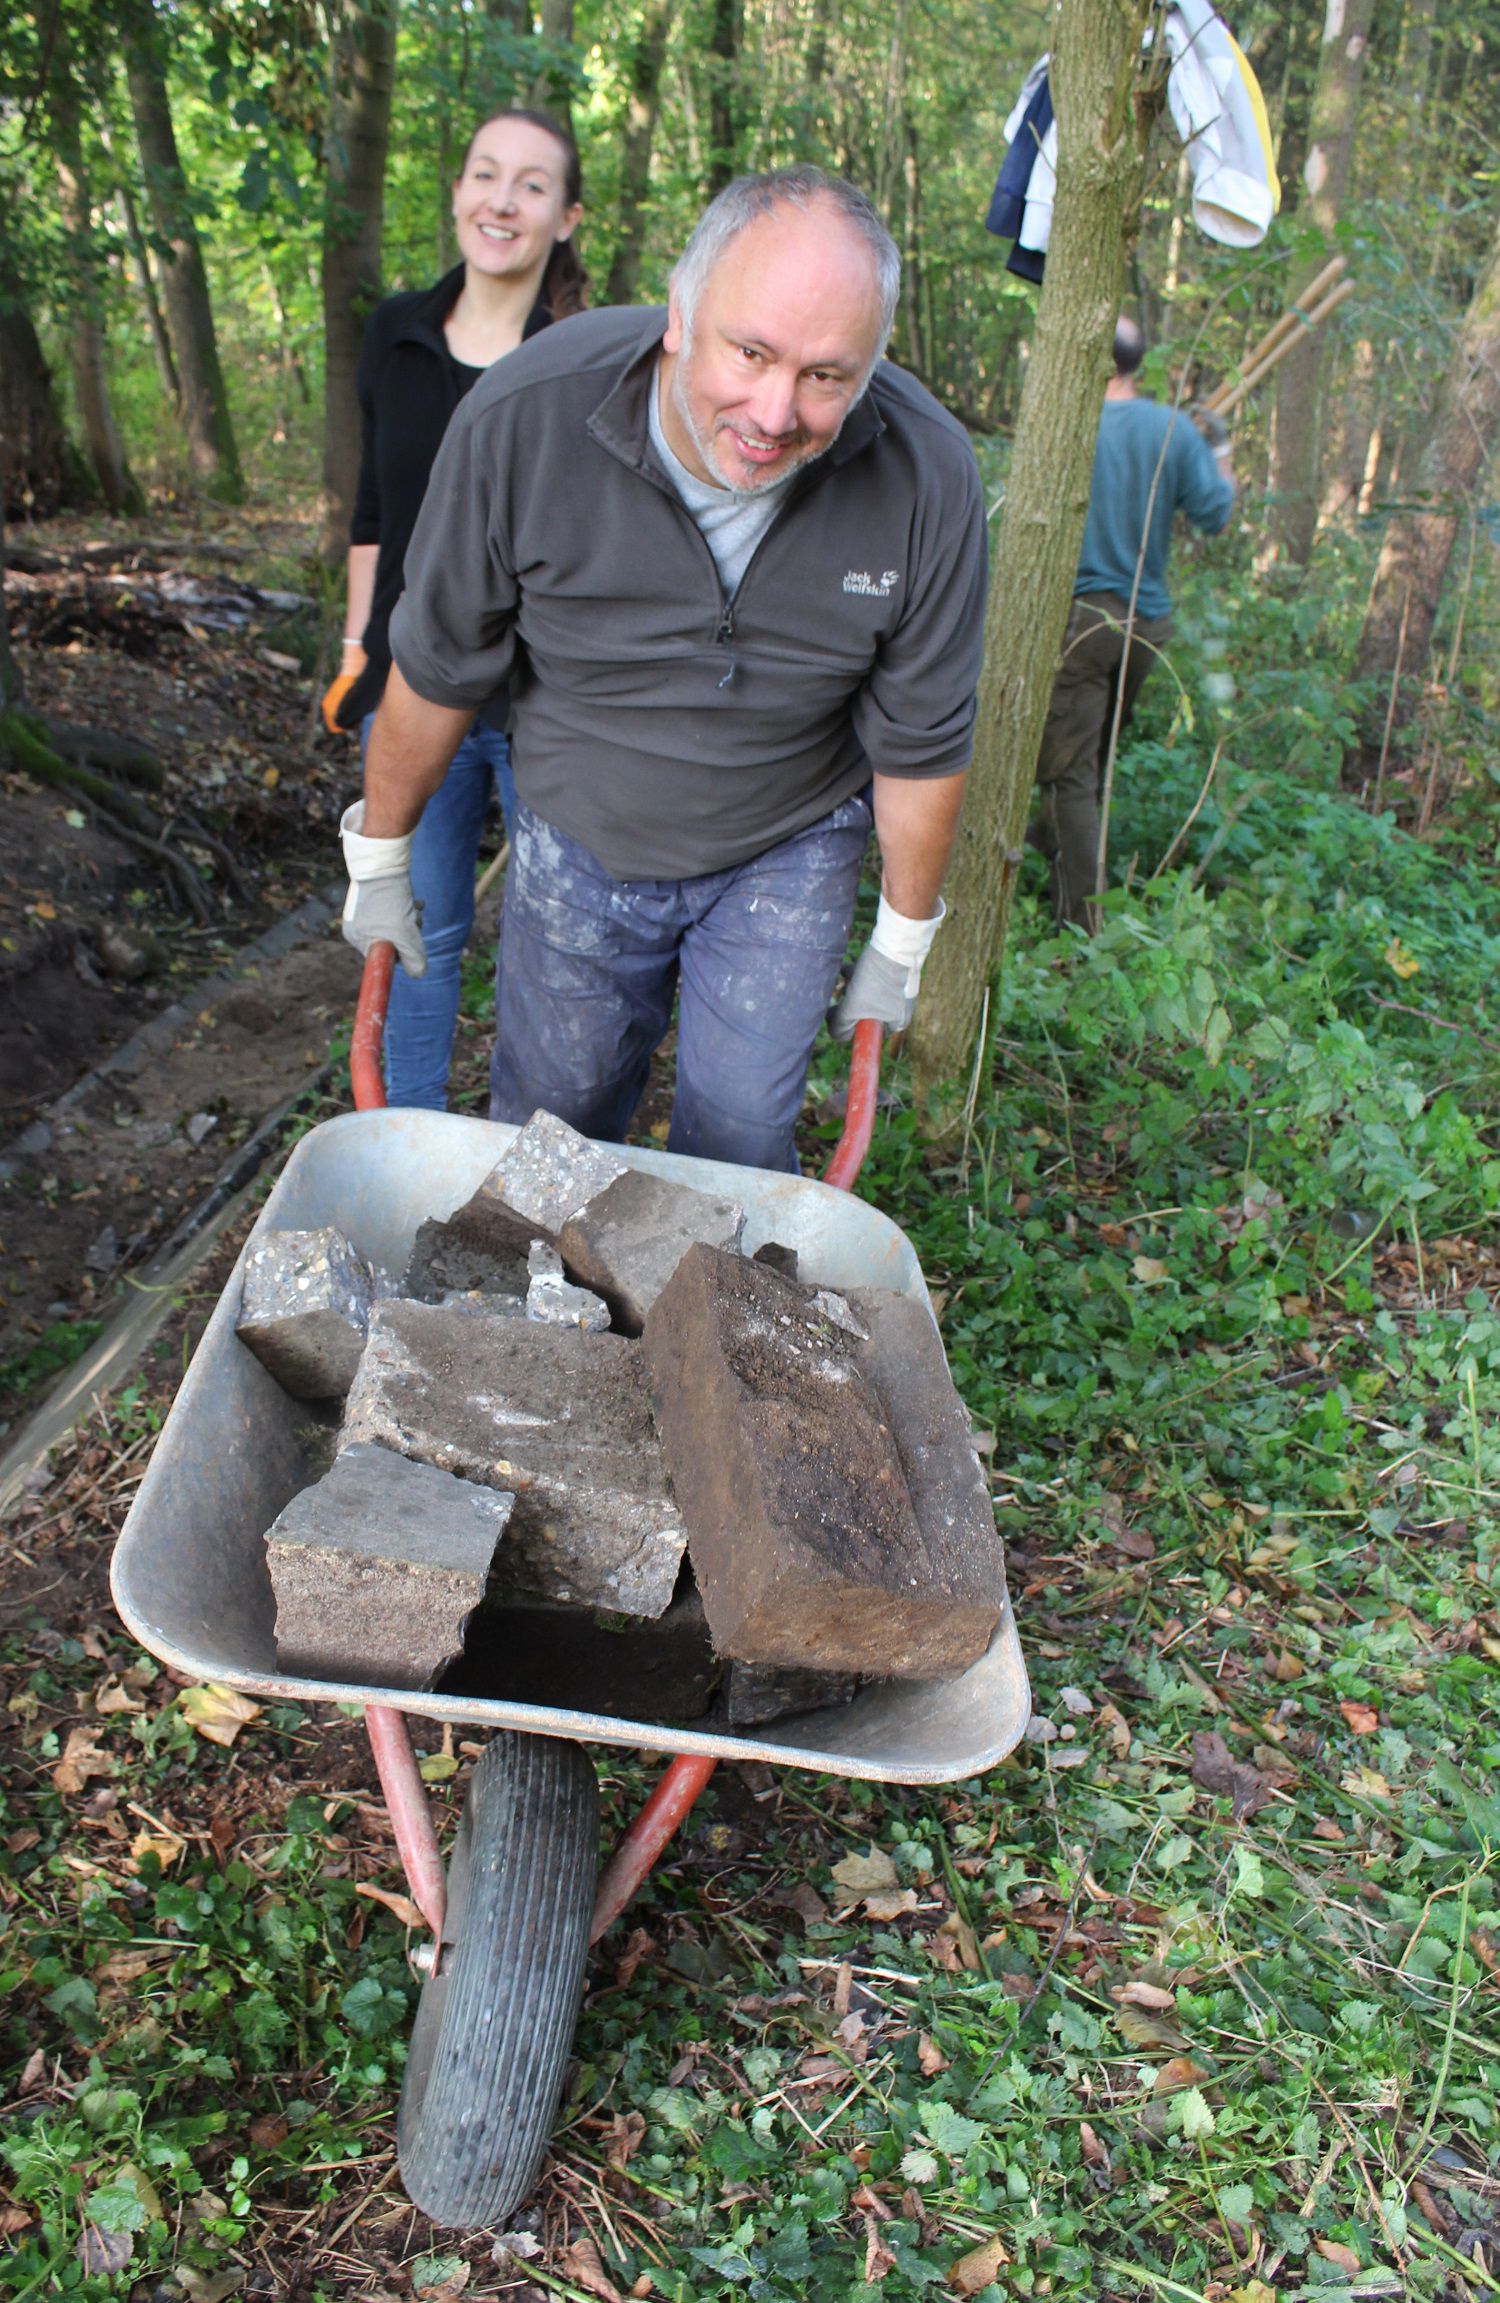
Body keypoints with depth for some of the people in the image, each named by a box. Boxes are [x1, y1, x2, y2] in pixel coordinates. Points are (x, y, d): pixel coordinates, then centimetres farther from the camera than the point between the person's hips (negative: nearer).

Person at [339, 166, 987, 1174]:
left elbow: (922, 741, -9)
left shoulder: (928, 478, -24)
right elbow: (437, 669, -10)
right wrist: (379, 855, 1)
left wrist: (903, 939, 2)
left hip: (787, 859, 0)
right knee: (549, 1127, 12)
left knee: (738, 1144, 2)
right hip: (578, 851, 1)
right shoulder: (525, 419, -25)